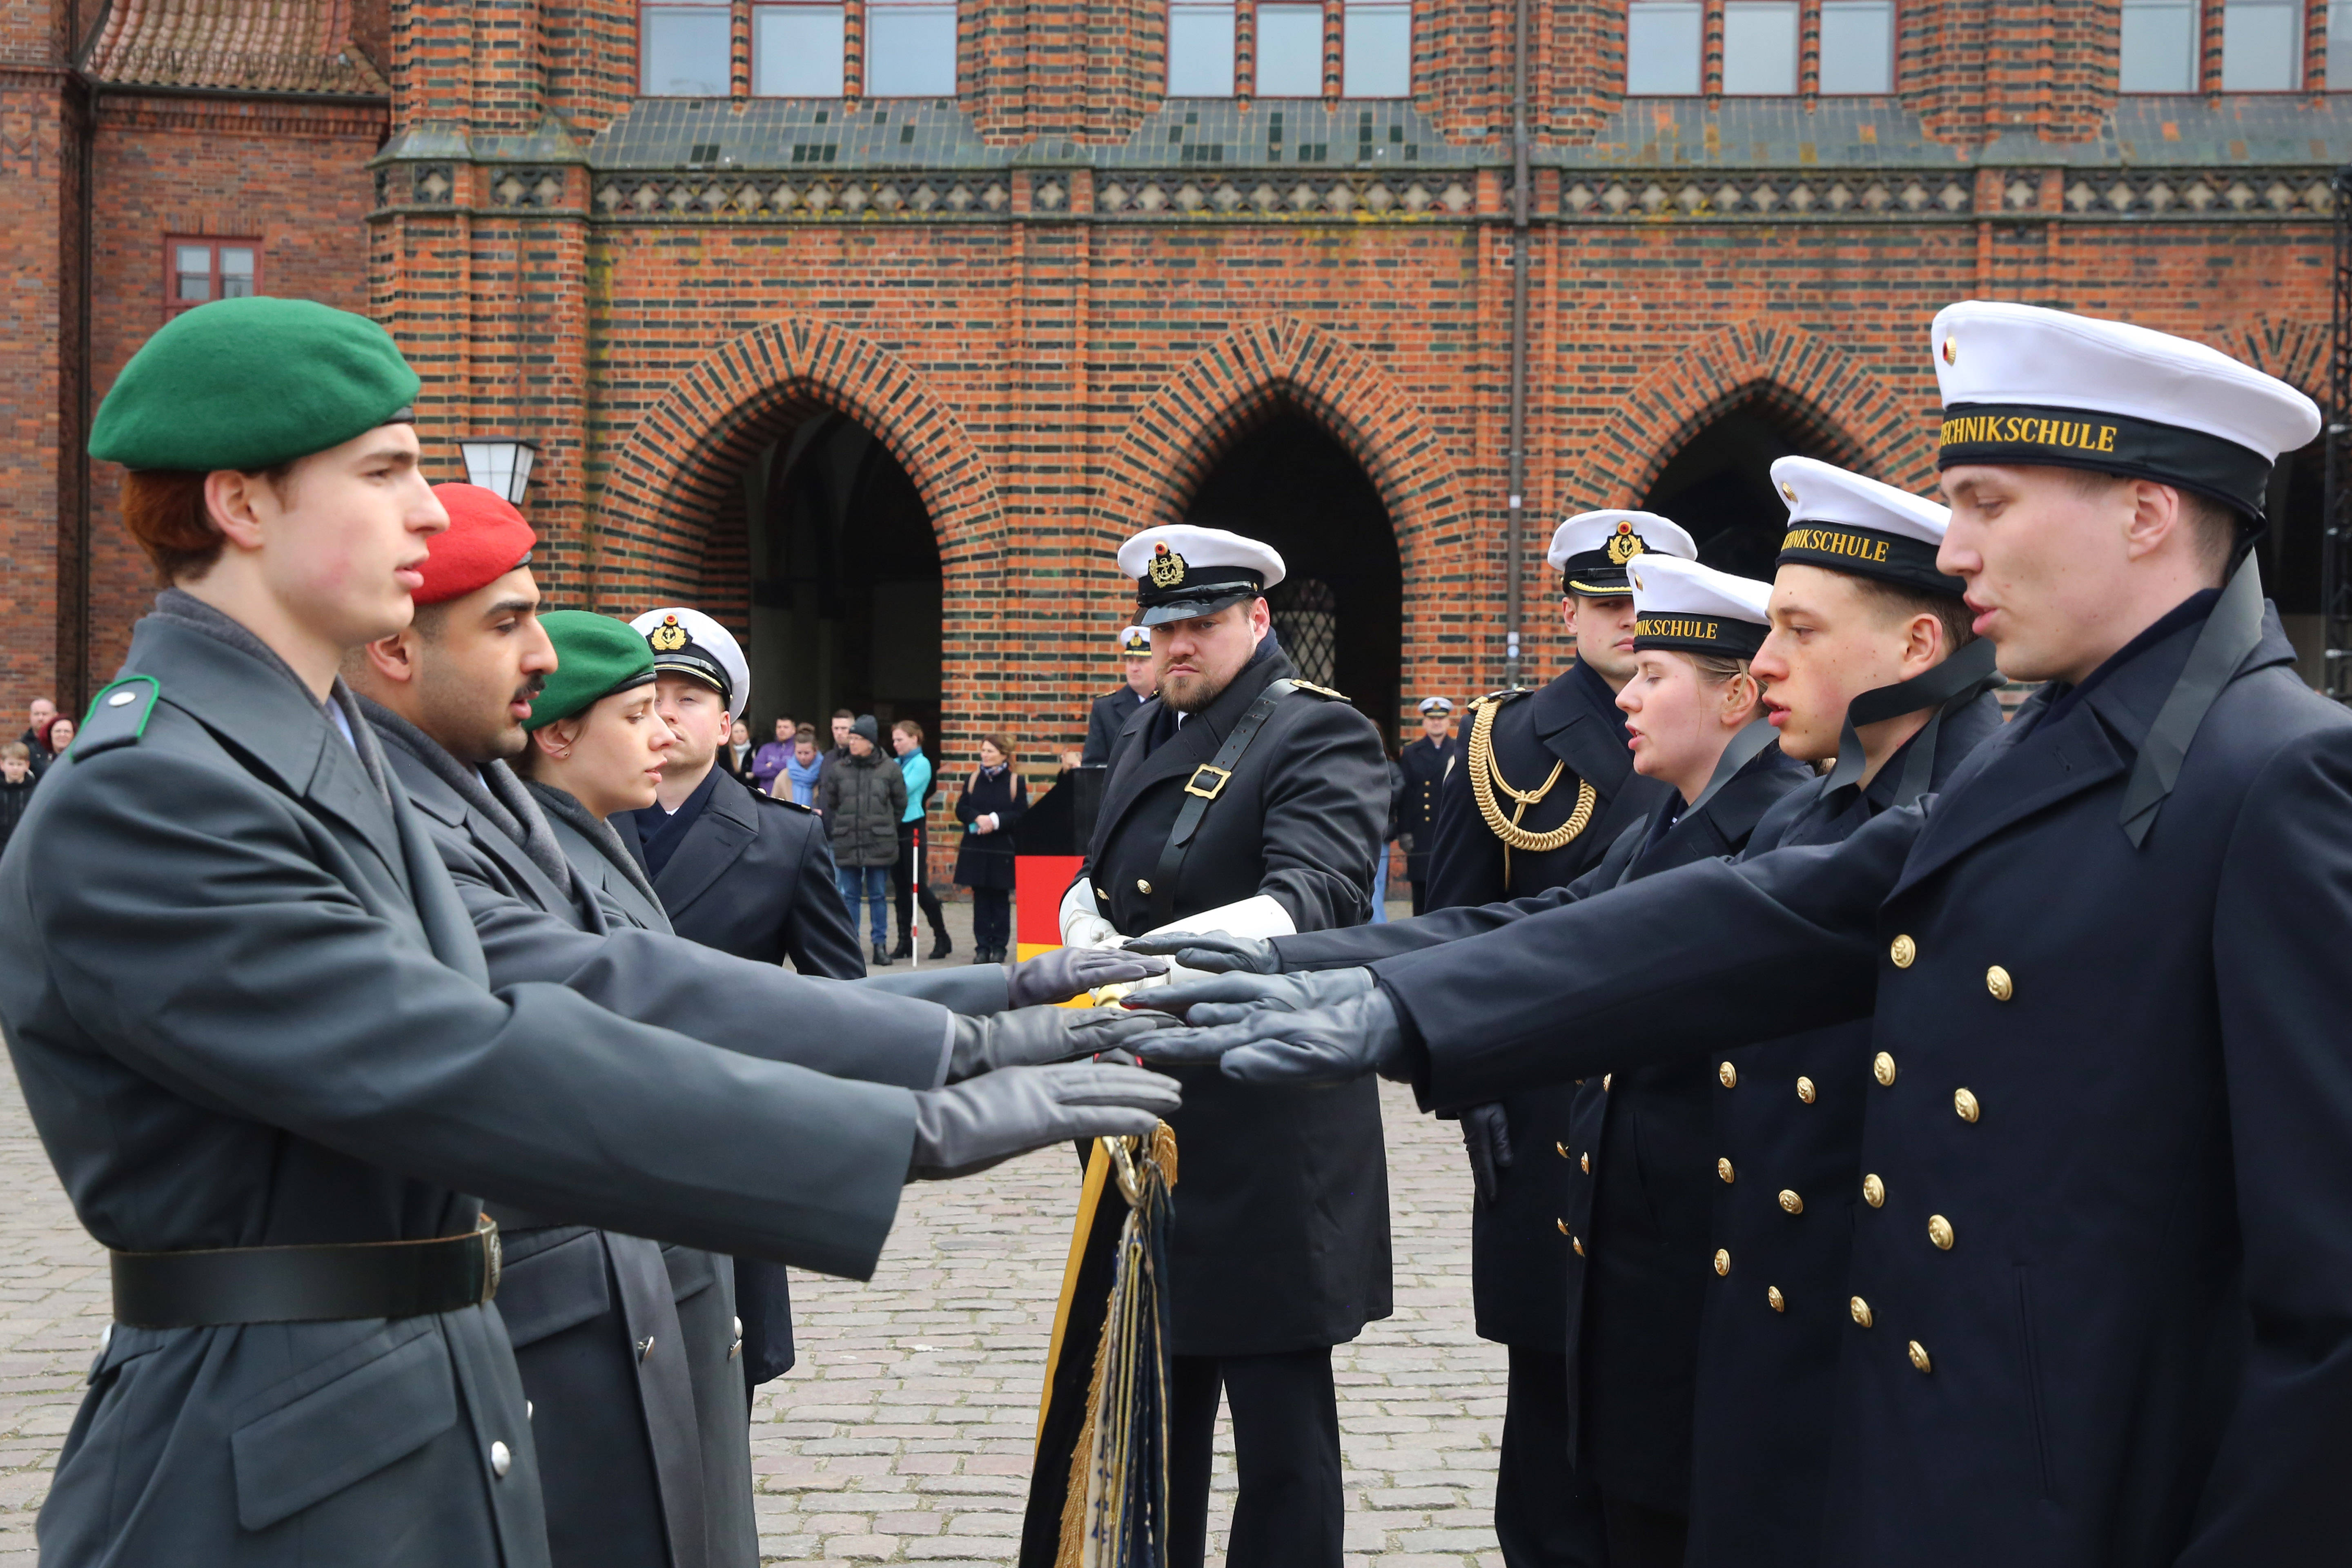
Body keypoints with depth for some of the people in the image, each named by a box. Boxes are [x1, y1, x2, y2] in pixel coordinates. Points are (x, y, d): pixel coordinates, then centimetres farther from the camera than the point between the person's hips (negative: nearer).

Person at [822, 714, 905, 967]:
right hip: (847, 844, 2)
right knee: (850, 896, 7)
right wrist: (836, 831, 8)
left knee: (879, 896, 5)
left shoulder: (890, 769, -3)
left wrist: (886, 829, 8)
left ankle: (881, 944, 12)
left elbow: (900, 805, 7)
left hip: (880, 844, -1)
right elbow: (827, 805, 10)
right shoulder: (837, 768, 1)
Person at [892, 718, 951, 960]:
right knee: (901, 888, 8)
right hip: (894, 828, 6)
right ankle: (905, 941, 12)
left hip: (912, 829, -6)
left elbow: (903, 789, -17)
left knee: (919, 886, -5)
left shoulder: (921, 764, -6)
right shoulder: (895, 764, 13)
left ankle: (942, 938, 4)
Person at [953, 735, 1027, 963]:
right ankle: (982, 946, 8)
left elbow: (1021, 814, -6)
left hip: (1003, 849, -3)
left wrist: (995, 820, -17)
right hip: (976, 848, 3)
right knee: (980, 898, 3)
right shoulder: (973, 779, 10)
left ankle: (999, 946, 9)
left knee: (1000, 898, 3)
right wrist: (978, 818, -13)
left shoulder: (1015, 781, 0)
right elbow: (961, 809, 5)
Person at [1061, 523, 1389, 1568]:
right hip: (1154, 1125, 8)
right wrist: (1089, 925, -3)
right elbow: (1096, 880, 22)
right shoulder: (1145, 735, 15)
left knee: (1280, 1422, 0)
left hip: (1270, 1140, -8)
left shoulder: (1319, 735, -11)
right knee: (1154, 1393, 19)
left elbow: (1313, 894, -27)